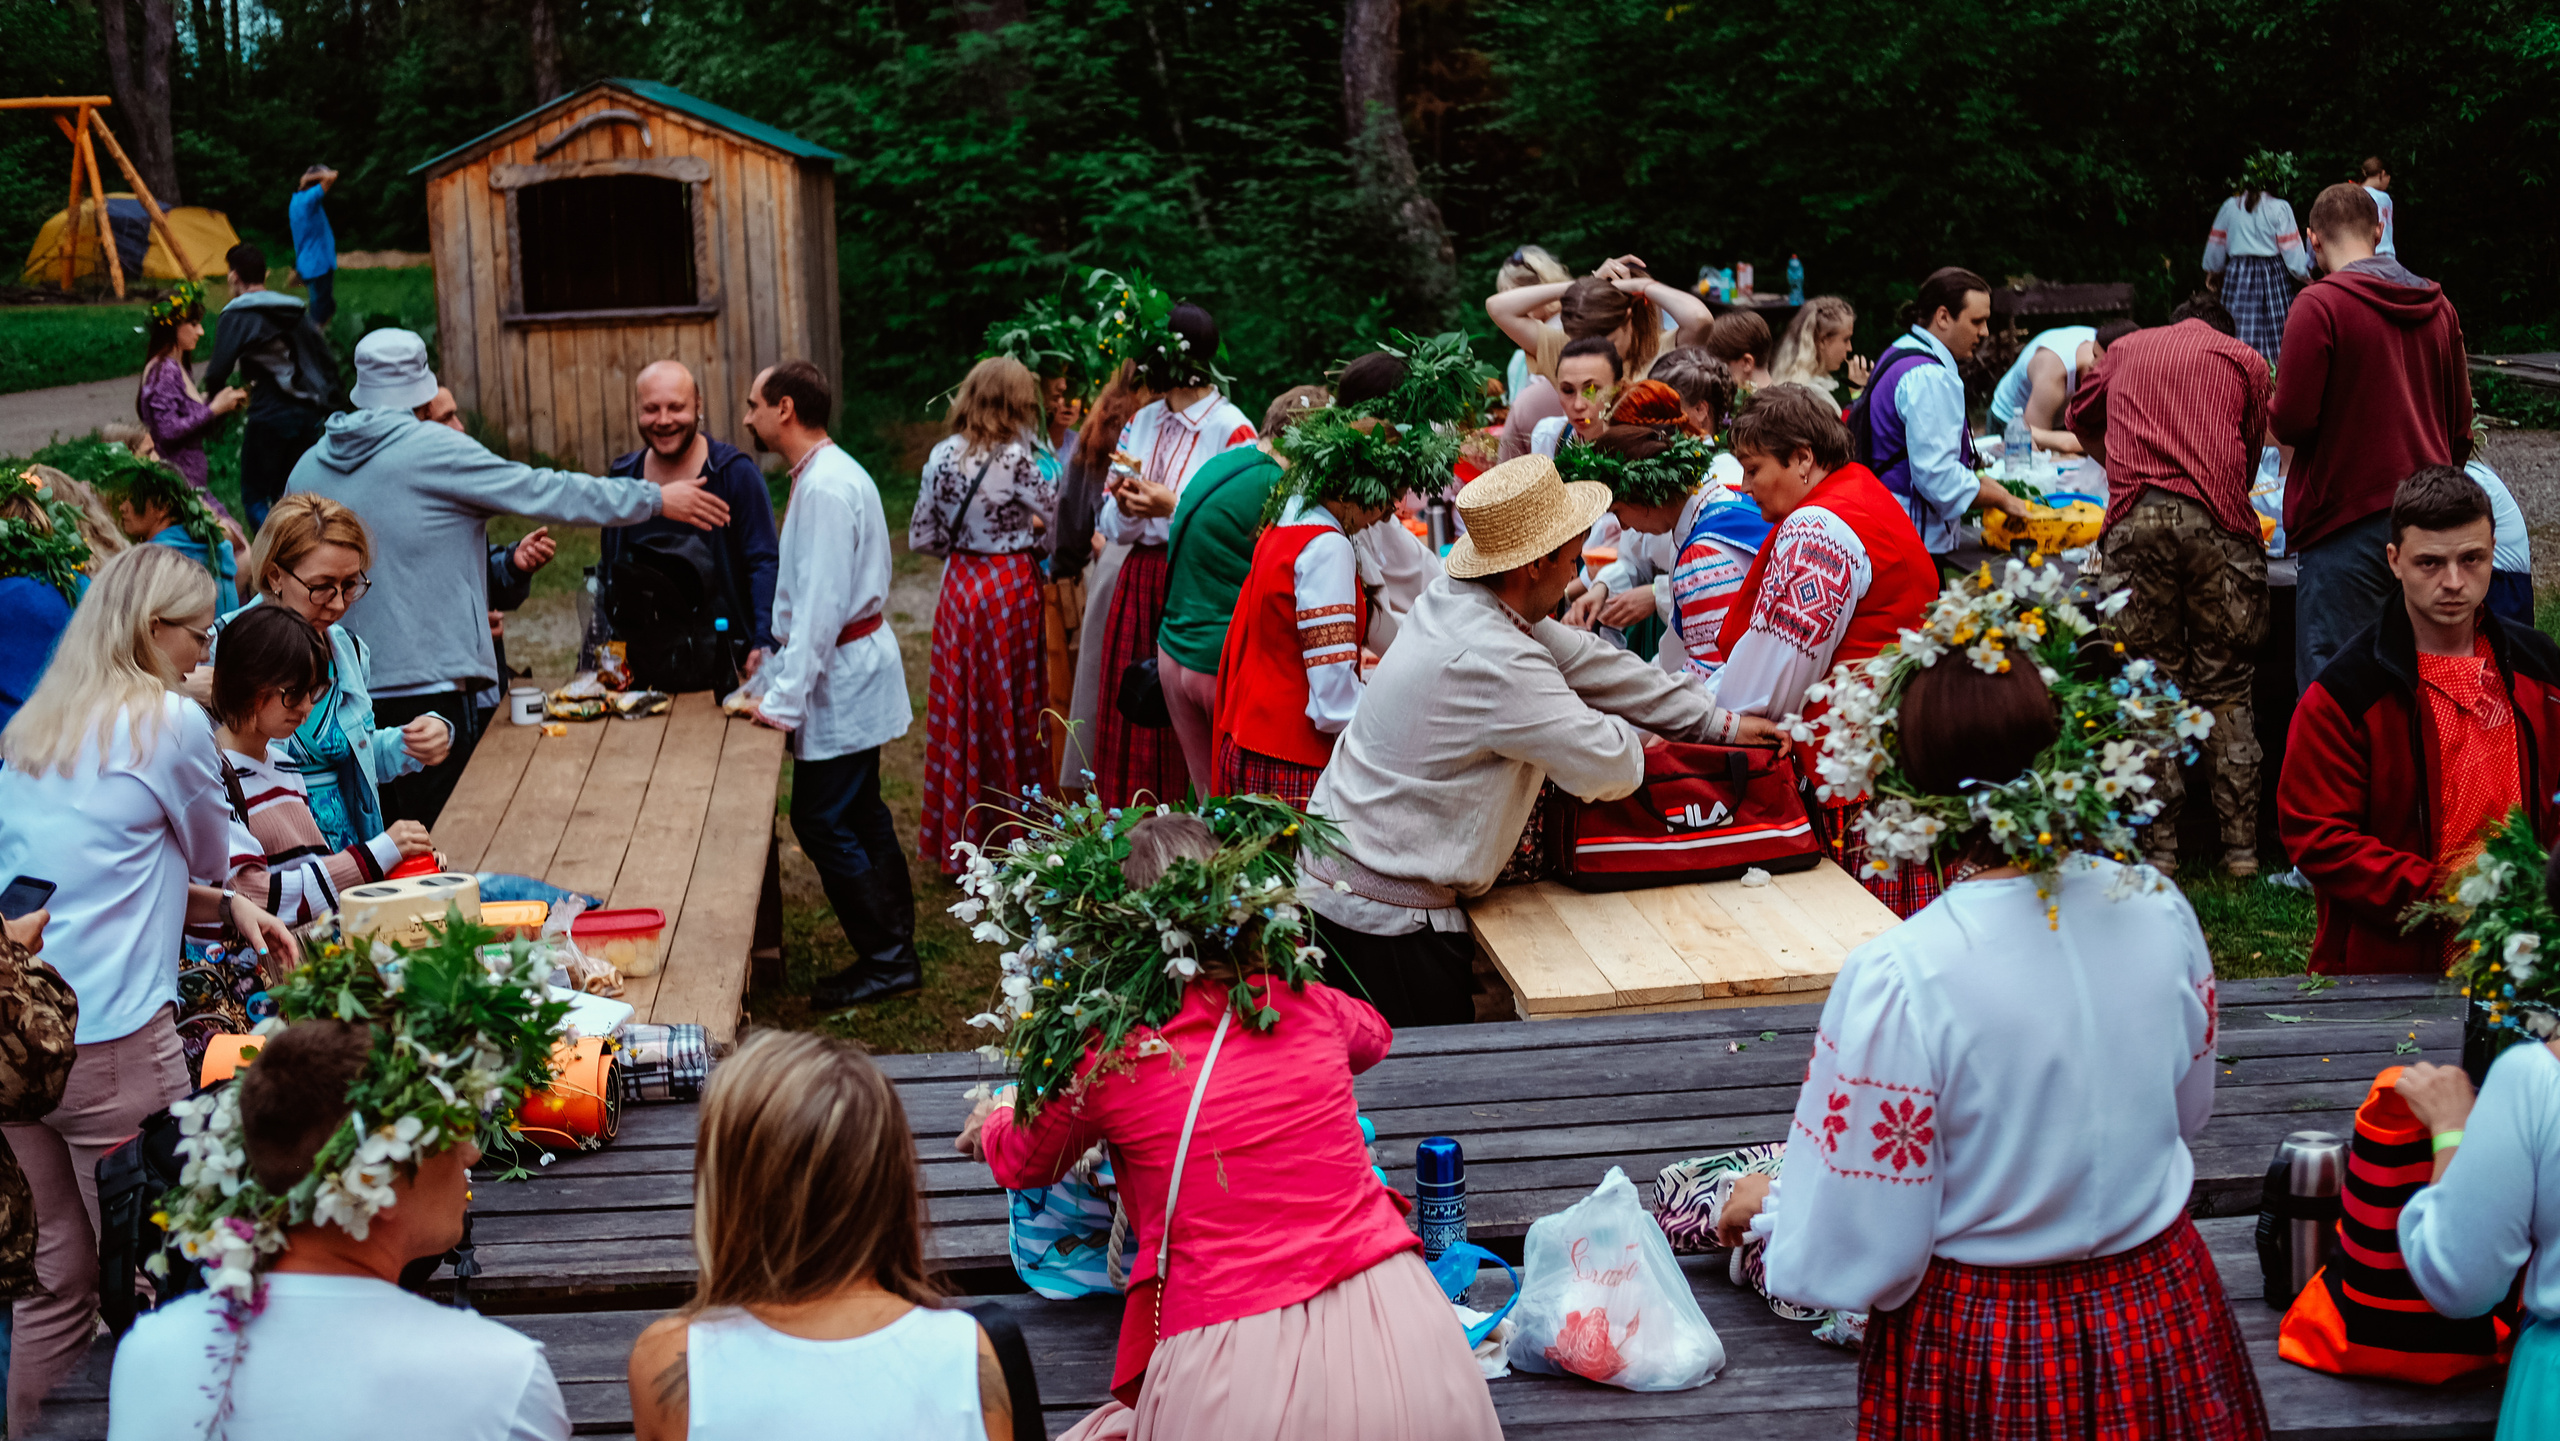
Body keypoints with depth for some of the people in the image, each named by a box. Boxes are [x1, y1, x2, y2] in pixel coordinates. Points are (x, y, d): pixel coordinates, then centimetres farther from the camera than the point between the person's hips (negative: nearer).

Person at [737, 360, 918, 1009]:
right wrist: (775, 672, 19)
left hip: (845, 672, -10)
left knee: (823, 821, -6)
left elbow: (821, 604, -25)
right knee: (859, 816, 15)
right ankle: (895, 950, 22)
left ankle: (887, 959, 2)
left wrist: (784, 698, -24)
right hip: (851, 669, 10)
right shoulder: (823, 475, 12)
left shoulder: (826, 488, -21)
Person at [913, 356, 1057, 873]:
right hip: (1010, 591, -4)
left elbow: (922, 538, 5)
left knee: (960, 710, 11)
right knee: (1009, 713, 5)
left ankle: (956, 838, 20)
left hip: (959, 589, 5)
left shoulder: (943, 455, 0)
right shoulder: (1017, 459, -15)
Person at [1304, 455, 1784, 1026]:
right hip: (1387, 914, -10)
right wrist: (1629, 738, 6)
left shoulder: (1452, 600, 5)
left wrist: (1717, 723, 17)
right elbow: (1609, 769, -19)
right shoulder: (1496, 664, -25)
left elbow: (1581, 659, 13)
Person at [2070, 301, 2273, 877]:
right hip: (2217, 523, 0)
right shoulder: (2244, 359, 21)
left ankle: (2158, 845, 3)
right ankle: (2241, 845, 6)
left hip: (2134, 519, 1)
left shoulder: (2126, 348, 26)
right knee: (2226, 687, 6)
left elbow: (2082, 420, 40)